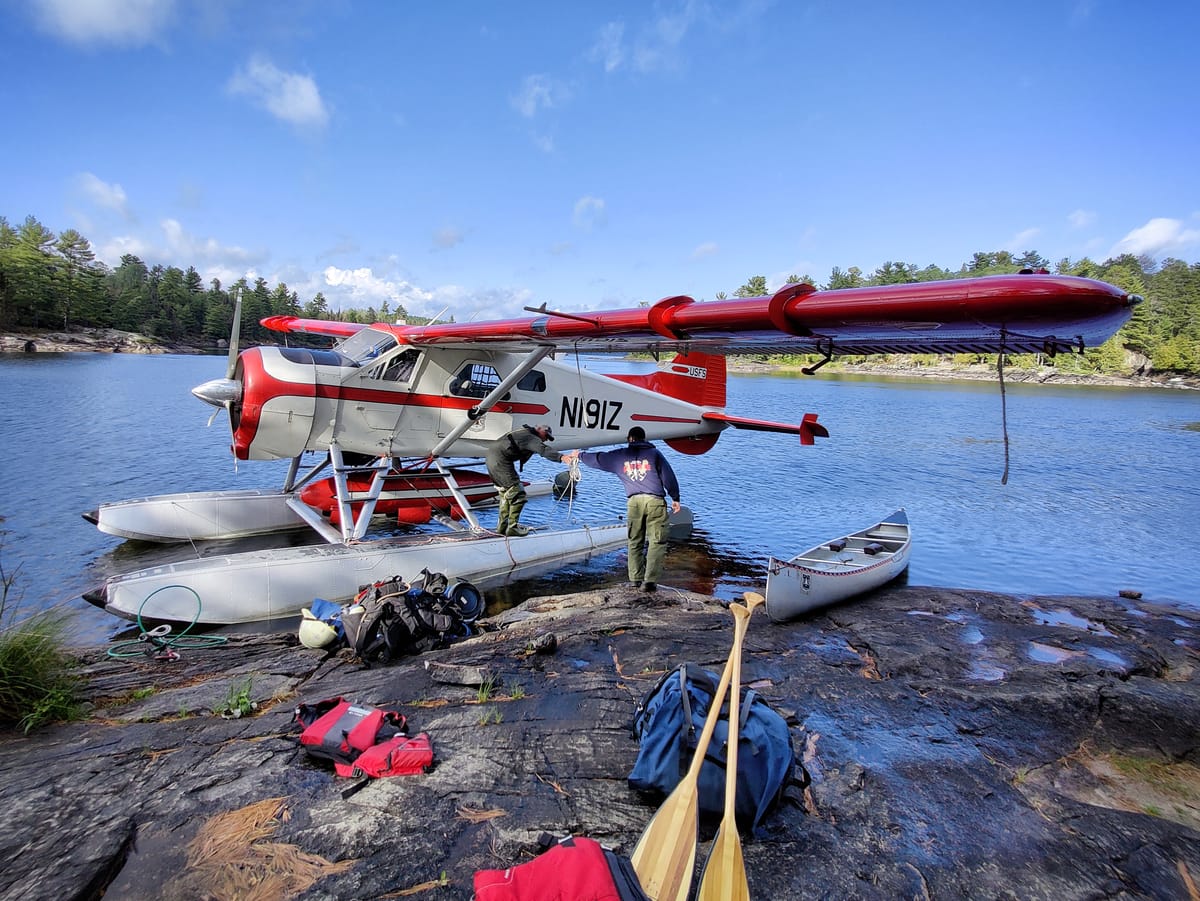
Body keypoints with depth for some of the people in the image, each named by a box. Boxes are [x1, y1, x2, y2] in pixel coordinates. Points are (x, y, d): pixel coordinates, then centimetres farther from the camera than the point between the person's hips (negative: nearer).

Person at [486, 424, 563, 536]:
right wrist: (561, 457, -42)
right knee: (518, 494, -7)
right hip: (500, 461, -11)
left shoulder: (524, 431, 20)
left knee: (505, 493, 20)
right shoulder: (532, 438, -10)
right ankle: (512, 527, -5)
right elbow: (543, 450, -28)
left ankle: (502, 526, 24)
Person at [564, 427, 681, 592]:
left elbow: (597, 459, 24)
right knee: (657, 541, -2)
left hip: (633, 501, 2)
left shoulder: (620, 455, 13)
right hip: (655, 501, -2)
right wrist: (675, 498, 13)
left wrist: (579, 455, 40)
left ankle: (635, 578, 13)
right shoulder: (654, 453, 8)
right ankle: (650, 580, -10)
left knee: (635, 542, 13)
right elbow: (668, 476, 5)